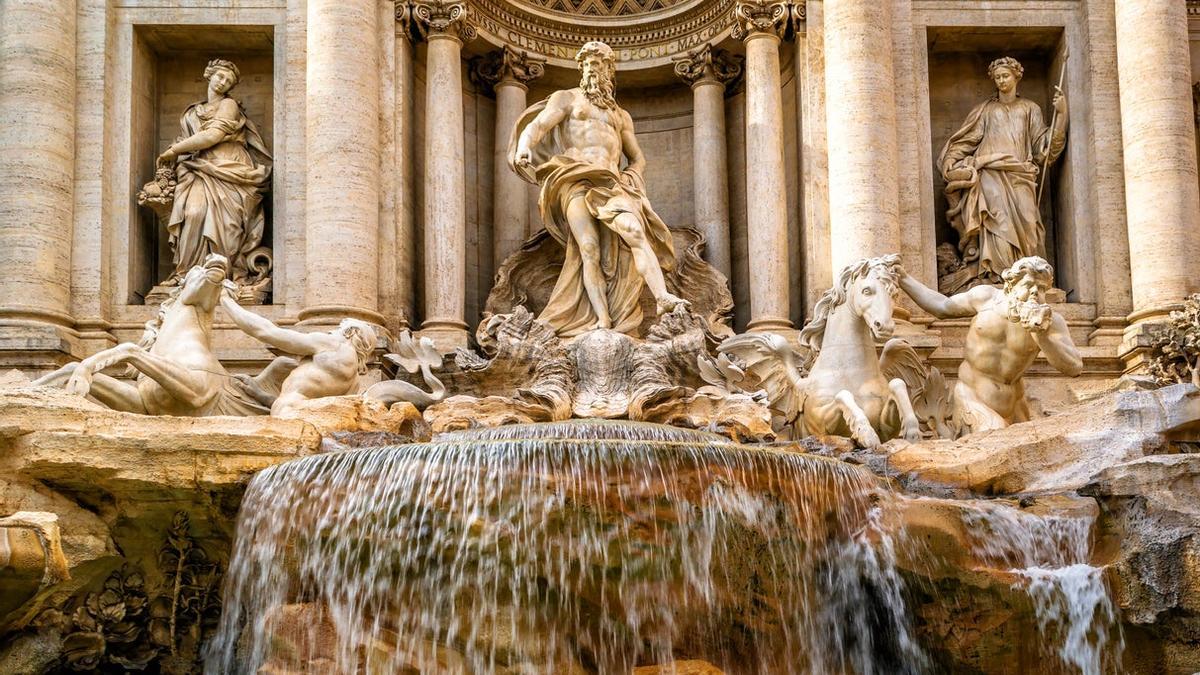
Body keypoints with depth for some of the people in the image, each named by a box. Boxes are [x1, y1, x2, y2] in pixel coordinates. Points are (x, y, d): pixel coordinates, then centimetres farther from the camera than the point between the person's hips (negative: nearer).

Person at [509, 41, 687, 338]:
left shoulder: (621, 116, 31)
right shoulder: (566, 98, 18)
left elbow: (638, 158, 32)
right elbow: (538, 125, 0)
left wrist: (631, 179, 7)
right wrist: (524, 146, -23)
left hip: (610, 184, 3)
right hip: (575, 179, -3)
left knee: (635, 231, -25)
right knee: (590, 249, -20)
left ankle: (663, 297, -40)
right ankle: (603, 322, -29)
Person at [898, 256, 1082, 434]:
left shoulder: (1050, 322, -9)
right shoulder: (987, 297, -5)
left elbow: (1075, 368, -20)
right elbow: (943, 307, 12)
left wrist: (1042, 337, -35)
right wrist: (902, 278, 11)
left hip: (1012, 407, 2)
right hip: (973, 400, -2)